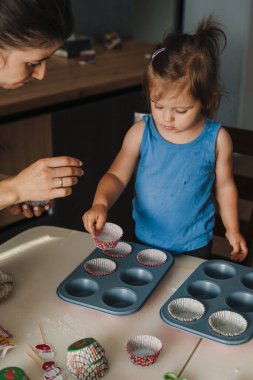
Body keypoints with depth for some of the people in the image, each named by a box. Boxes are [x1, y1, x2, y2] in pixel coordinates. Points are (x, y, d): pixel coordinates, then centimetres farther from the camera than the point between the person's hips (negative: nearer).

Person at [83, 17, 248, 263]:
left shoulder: (216, 139, -13)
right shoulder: (141, 133, -13)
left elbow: (224, 186, 1)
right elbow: (116, 176, -10)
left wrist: (232, 229, 2)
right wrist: (101, 203, -28)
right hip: (145, 240, 1)